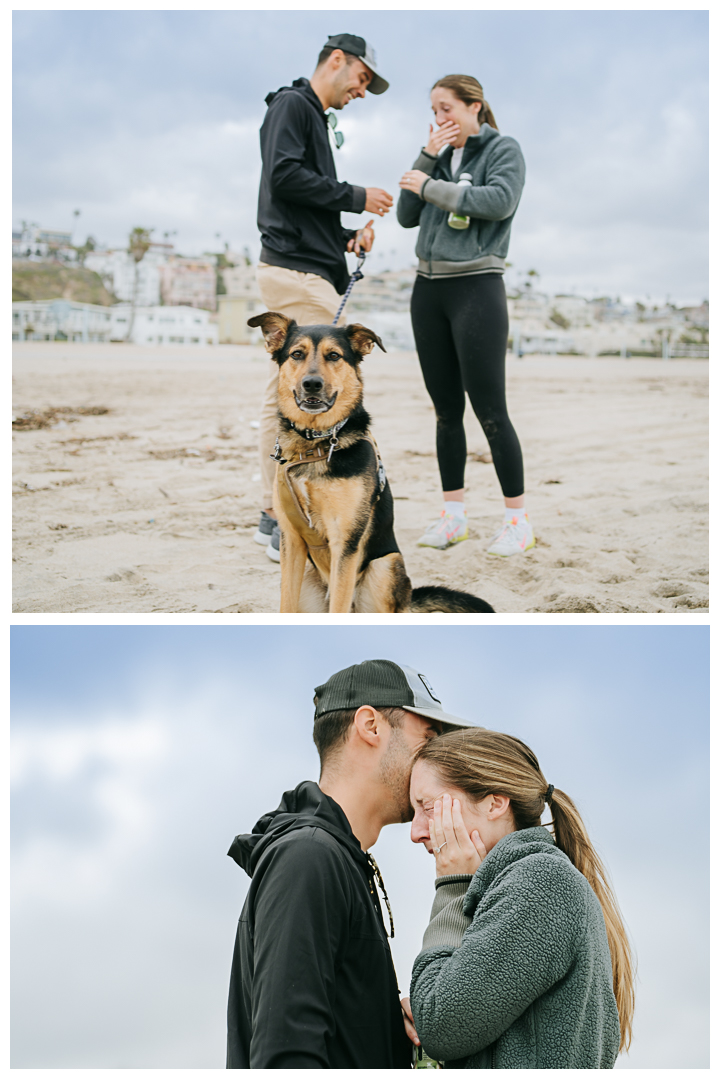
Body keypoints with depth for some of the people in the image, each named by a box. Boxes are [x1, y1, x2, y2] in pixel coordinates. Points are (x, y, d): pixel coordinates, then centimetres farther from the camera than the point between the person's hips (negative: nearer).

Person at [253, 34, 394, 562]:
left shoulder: (316, 120, 27)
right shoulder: (291, 104, -3)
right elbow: (285, 176, -17)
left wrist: (349, 235, 8)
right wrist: (357, 198, -10)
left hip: (304, 272, 10)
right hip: (297, 271, -10)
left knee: (284, 396, 8)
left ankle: (276, 518, 11)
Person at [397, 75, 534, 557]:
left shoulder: (503, 150, 0)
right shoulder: (440, 155, 15)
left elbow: (501, 200, -18)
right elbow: (407, 216, 8)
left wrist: (431, 186, -13)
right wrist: (427, 157, 0)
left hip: (477, 287, -6)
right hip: (429, 287, 6)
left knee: (490, 409, -8)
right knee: (446, 408, 7)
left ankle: (518, 518, -1)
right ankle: (454, 514, 13)